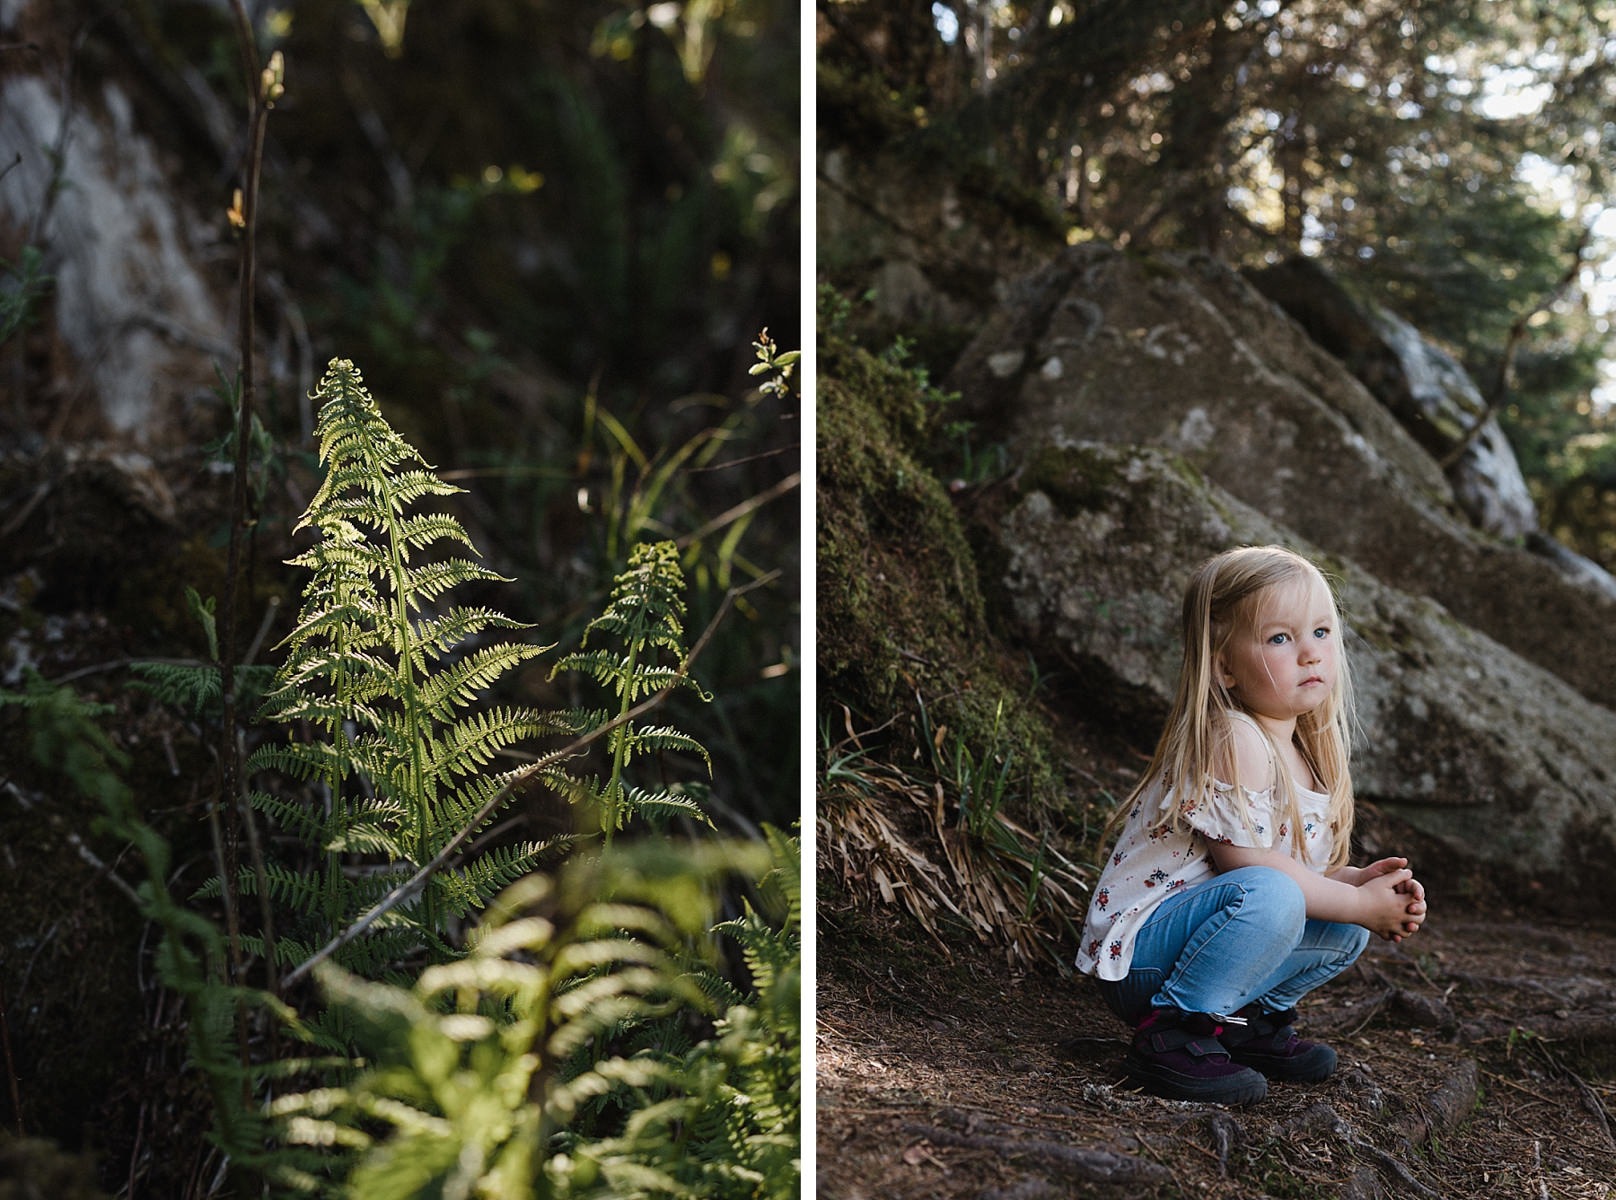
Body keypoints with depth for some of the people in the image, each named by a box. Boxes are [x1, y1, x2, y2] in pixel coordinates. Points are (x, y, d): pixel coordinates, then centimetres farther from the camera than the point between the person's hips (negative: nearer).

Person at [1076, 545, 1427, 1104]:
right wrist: (1359, 901, -15)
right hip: (1136, 949, -10)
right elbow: (1249, 862, -23)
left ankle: (1248, 1020, 16)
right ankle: (1173, 1034, -21)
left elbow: (1305, 867, 12)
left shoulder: (1306, 753, 10)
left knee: (1345, 931, 7)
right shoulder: (1233, 740, -20)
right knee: (1270, 897, -33)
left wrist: (1357, 881, -8)